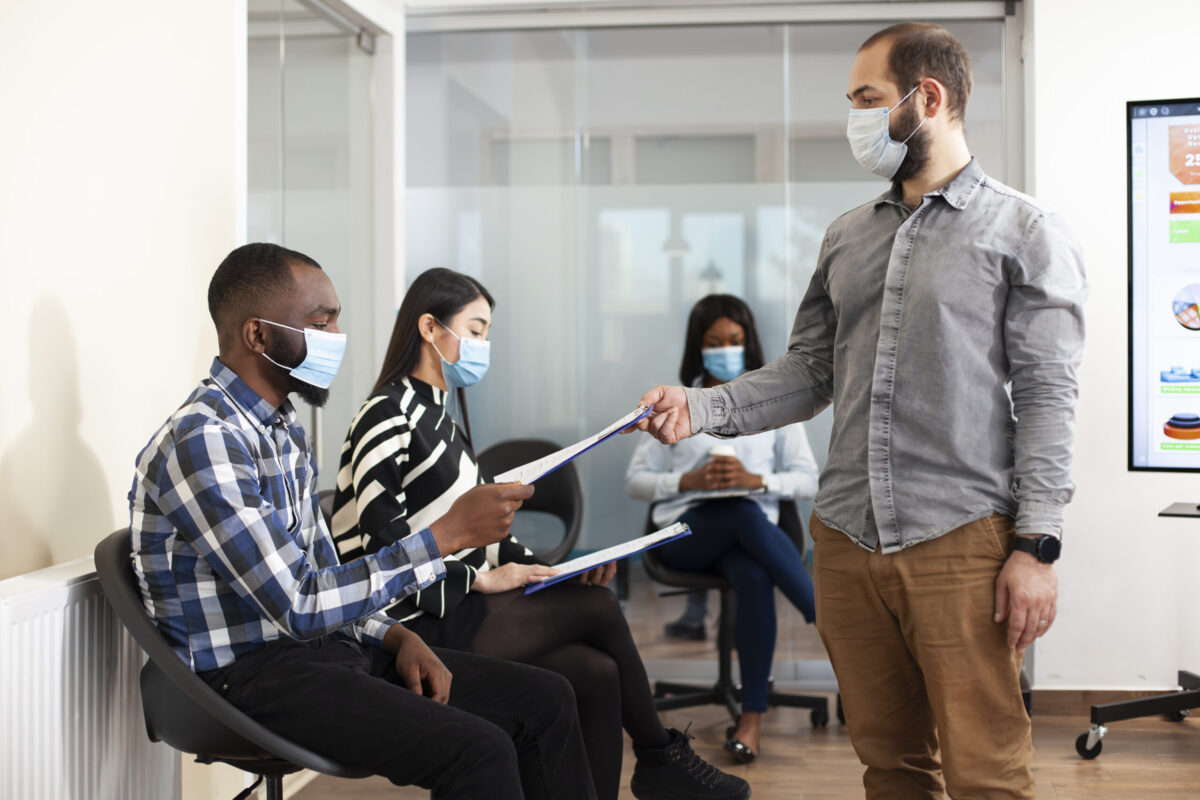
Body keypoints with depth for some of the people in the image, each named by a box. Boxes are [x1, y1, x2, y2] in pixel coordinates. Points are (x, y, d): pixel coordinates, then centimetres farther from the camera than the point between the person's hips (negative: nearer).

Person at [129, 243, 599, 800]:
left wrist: (397, 638, -1)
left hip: (326, 645, 9)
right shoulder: (202, 442, -19)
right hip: (250, 672, -9)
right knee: (478, 750, -27)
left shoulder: (283, 428, 12)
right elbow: (300, 605, -24)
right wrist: (446, 535, -22)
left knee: (545, 701, 1)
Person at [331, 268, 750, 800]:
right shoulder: (388, 417, -9)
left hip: (459, 610, 9)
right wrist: (482, 578, -18)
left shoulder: (438, 416, 20)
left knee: (596, 673, -12)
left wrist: (548, 567, 5)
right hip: (416, 624, -9)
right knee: (599, 608, -12)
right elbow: (384, 547, -18)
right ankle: (658, 756, 8)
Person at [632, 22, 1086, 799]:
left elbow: (1047, 397, -6)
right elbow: (810, 372, 15)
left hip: (961, 540, -5)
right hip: (847, 538, 5)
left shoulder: (1024, 230, 0)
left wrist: (1036, 546, -13)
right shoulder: (847, 238, 16)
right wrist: (700, 406, -1)